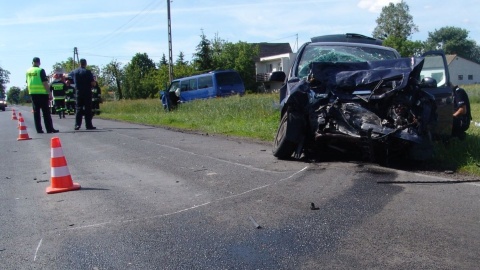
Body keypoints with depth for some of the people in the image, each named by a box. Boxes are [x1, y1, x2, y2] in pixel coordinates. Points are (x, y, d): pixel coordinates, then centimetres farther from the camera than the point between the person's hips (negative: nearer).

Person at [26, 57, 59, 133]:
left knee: (36, 112, 7)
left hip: (33, 93, 5)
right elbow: (45, 83, -13)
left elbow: (27, 83, 16)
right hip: (42, 93, -5)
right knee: (46, 112, -2)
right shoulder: (40, 70, -9)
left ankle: (39, 129, 6)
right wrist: (49, 93, -12)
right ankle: (49, 129, -3)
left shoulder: (28, 71, 10)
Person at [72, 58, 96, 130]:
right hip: (87, 93, -3)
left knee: (78, 109, 7)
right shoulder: (88, 72, -6)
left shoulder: (74, 72, 6)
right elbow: (92, 83, -10)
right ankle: (88, 125, 1)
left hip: (78, 93, 3)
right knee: (88, 109, 1)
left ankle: (77, 125, 3)